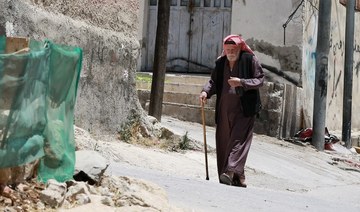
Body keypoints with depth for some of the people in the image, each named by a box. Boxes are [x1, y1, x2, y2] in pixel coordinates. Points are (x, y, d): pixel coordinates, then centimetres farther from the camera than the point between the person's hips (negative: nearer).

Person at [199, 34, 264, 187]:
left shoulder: (250, 60, -2)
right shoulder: (221, 63, 11)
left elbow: (260, 80, -5)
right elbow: (213, 81, 12)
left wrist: (241, 82, -18)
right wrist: (206, 91, -9)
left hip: (244, 109, -5)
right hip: (224, 109, 6)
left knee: (239, 139, -16)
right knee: (223, 142, 4)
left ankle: (231, 172, -26)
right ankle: (238, 177, 11)